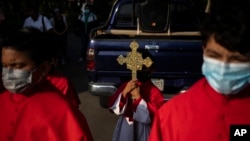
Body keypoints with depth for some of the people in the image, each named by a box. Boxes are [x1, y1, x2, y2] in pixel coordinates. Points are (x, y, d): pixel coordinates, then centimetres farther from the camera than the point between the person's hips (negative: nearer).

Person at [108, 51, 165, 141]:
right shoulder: (126, 86, 0)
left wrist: (138, 97, -22)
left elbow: (153, 116, -19)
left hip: (143, 133, -3)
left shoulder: (155, 92, -11)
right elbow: (113, 108, -5)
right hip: (124, 131, 4)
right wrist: (125, 92, -20)